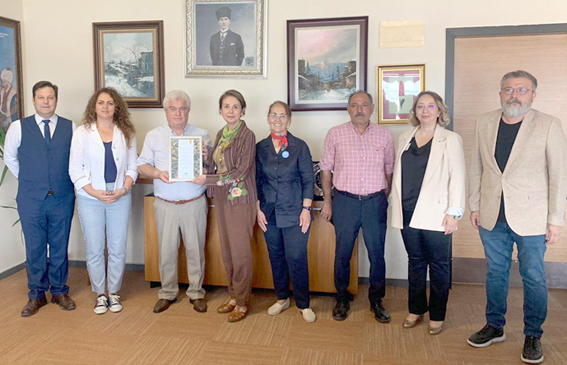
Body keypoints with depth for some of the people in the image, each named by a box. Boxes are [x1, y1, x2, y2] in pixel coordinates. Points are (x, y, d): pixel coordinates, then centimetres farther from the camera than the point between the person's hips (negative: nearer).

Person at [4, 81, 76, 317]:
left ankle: (59, 291, 25)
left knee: (60, 247, 10)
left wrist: (66, 180, 5)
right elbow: (9, 158, 13)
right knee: (34, 249, 8)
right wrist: (28, 179, 10)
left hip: (62, 198, 0)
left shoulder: (70, 127, 2)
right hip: (30, 200, 0)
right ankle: (36, 295, 22)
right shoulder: (18, 127, 1)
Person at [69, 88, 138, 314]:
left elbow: (132, 167, 6)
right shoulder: (82, 133, 2)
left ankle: (114, 292, 21)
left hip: (120, 198, 1)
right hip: (90, 199, -1)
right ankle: (100, 294, 20)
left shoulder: (126, 133, 6)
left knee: (118, 249, 5)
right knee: (94, 249, 5)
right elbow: (75, 170, -1)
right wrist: (95, 192, -12)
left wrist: (123, 189, -10)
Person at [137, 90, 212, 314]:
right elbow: (142, 165, 6)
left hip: (194, 204, -1)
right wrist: (157, 173, -14)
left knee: (196, 249, 5)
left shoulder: (201, 135, 6)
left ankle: (196, 293, 20)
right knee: (167, 249, 7)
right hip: (165, 205, 1)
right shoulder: (154, 136, 8)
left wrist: (206, 157, -17)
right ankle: (167, 293, 23)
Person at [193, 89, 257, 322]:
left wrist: (207, 180, -16)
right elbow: (215, 166, 14)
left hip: (240, 200, -7)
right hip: (222, 199, 7)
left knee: (240, 252, 1)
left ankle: (242, 303, 15)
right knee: (227, 251, 14)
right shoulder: (221, 134, 11)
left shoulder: (246, 136, -11)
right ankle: (234, 296, 29)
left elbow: (240, 172, -17)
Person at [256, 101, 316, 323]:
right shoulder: (260, 148, 5)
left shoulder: (299, 146, -1)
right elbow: (256, 181, 8)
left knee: (297, 258, -2)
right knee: (276, 257, 12)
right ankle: (282, 298, 29)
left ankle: (303, 304, 15)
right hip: (269, 213, 3)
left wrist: (306, 209, -8)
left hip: (294, 213, -3)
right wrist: (258, 209, 3)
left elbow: (308, 180, -2)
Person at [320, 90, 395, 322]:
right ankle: (342, 300, 25)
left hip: (375, 202, 1)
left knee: (377, 254, 7)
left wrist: (384, 200, 6)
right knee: (342, 253, 8)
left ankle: (376, 301, 25)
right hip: (345, 201, -1)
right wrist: (327, 201, 4)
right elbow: (326, 169, 6)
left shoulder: (384, 135, 4)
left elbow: (389, 170, 10)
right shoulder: (335, 134, 1)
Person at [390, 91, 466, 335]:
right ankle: (416, 310, 27)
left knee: (439, 266, 5)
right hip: (408, 213, 4)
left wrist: (453, 212, -11)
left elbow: (457, 178, -6)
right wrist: (397, 205, 10)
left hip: (435, 215, -4)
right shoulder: (405, 138, 12)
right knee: (415, 262, 14)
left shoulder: (451, 140, -1)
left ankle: (437, 316, 19)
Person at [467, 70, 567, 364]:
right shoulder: (484, 123, 3)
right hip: (492, 217, 3)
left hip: (530, 218, -3)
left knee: (533, 279, 7)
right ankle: (494, 327, 32)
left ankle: (533, 336, 26)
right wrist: (475, 206, 7)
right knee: (495, 274, 15)